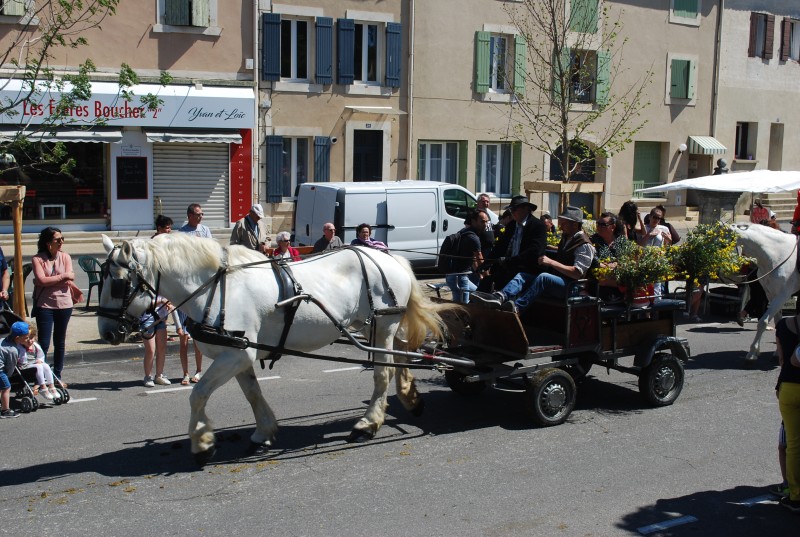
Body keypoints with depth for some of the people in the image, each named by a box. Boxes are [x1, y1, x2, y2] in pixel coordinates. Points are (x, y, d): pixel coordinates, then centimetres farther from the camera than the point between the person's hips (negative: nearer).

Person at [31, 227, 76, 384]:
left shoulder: (65, 257, 5)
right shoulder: (37, 259, -4)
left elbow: (70, 280, -6)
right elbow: (42, 280, -16)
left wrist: (49, 280, -13)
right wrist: (63, 277, -11)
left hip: (64, 304, 3)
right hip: (44, 305, -3)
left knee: (60, 342, 11)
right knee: (44, 343, -4)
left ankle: (57, 376, 22)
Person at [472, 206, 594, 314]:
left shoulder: (584, 245, -10)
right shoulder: (566, 238, 18)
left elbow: (577, 273, -20)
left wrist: (551, 262, -20)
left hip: (570, 287, -9)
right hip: (553, 282, 9)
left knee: (543, 277, -36)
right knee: (522, 275, -10)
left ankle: (517, 307, -49)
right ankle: (499, 297, -37)